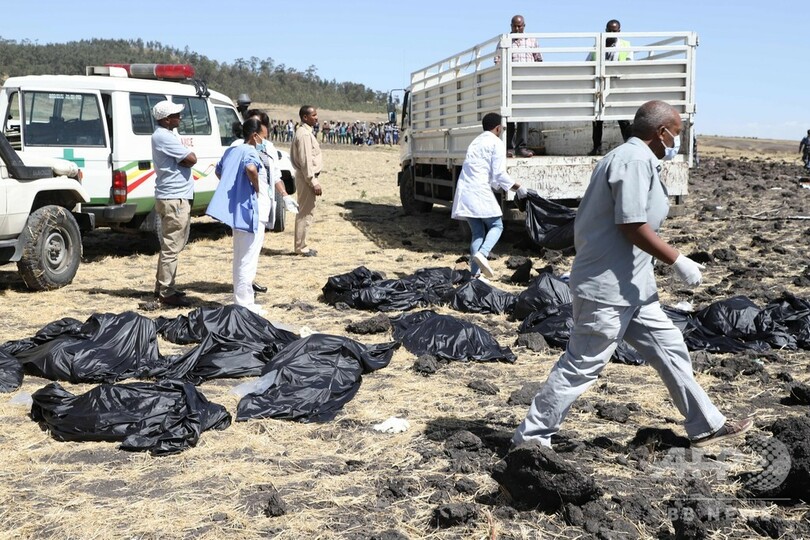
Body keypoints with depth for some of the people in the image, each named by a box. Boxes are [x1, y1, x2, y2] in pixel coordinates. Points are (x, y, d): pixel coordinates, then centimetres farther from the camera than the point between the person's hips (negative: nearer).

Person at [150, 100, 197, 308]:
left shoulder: (164, 135, 17)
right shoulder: (164, 137, -17)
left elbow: (185, 160, 15)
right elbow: (191, 159, -20)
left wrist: (182, 159, -4)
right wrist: (184, 157, -2)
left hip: (174, 198, 11)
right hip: (174, 199, -11)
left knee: (170, 246, 18)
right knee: (172, 247, -8)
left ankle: (163, 286, 26)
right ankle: (167, 293, -5)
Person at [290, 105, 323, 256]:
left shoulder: (306, 132, 15)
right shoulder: (304, 134, -17)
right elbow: (306, 161, -21)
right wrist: (314, 182, -21)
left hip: (307, 177, 10)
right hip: (307, 177, -10)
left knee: (306, 212, 14)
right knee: (306, 213, -5)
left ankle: (301, 245, 21)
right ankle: (301, 247, 0)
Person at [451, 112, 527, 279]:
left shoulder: (476, 142, 24)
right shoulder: (497, 143, -1)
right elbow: (499, 174, -8)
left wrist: (496, 183, 27)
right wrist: (518, 187, 2)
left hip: (464, 192, 7)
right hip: (480, 191, -7)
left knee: (477, 232, 12)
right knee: (496, 226, 7)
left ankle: (475, 273, 5)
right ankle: (482, 253, -20)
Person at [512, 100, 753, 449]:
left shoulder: (628, 157, 15)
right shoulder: (636, 160, -16)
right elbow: (633, 225, -23)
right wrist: (678, 261, -14)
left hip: (629, 286, 11)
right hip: (608, 288, -11)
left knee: (669, 347, 15)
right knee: (581, 366, -3)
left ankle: (705, 426, 26)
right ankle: (531, 435, 8)